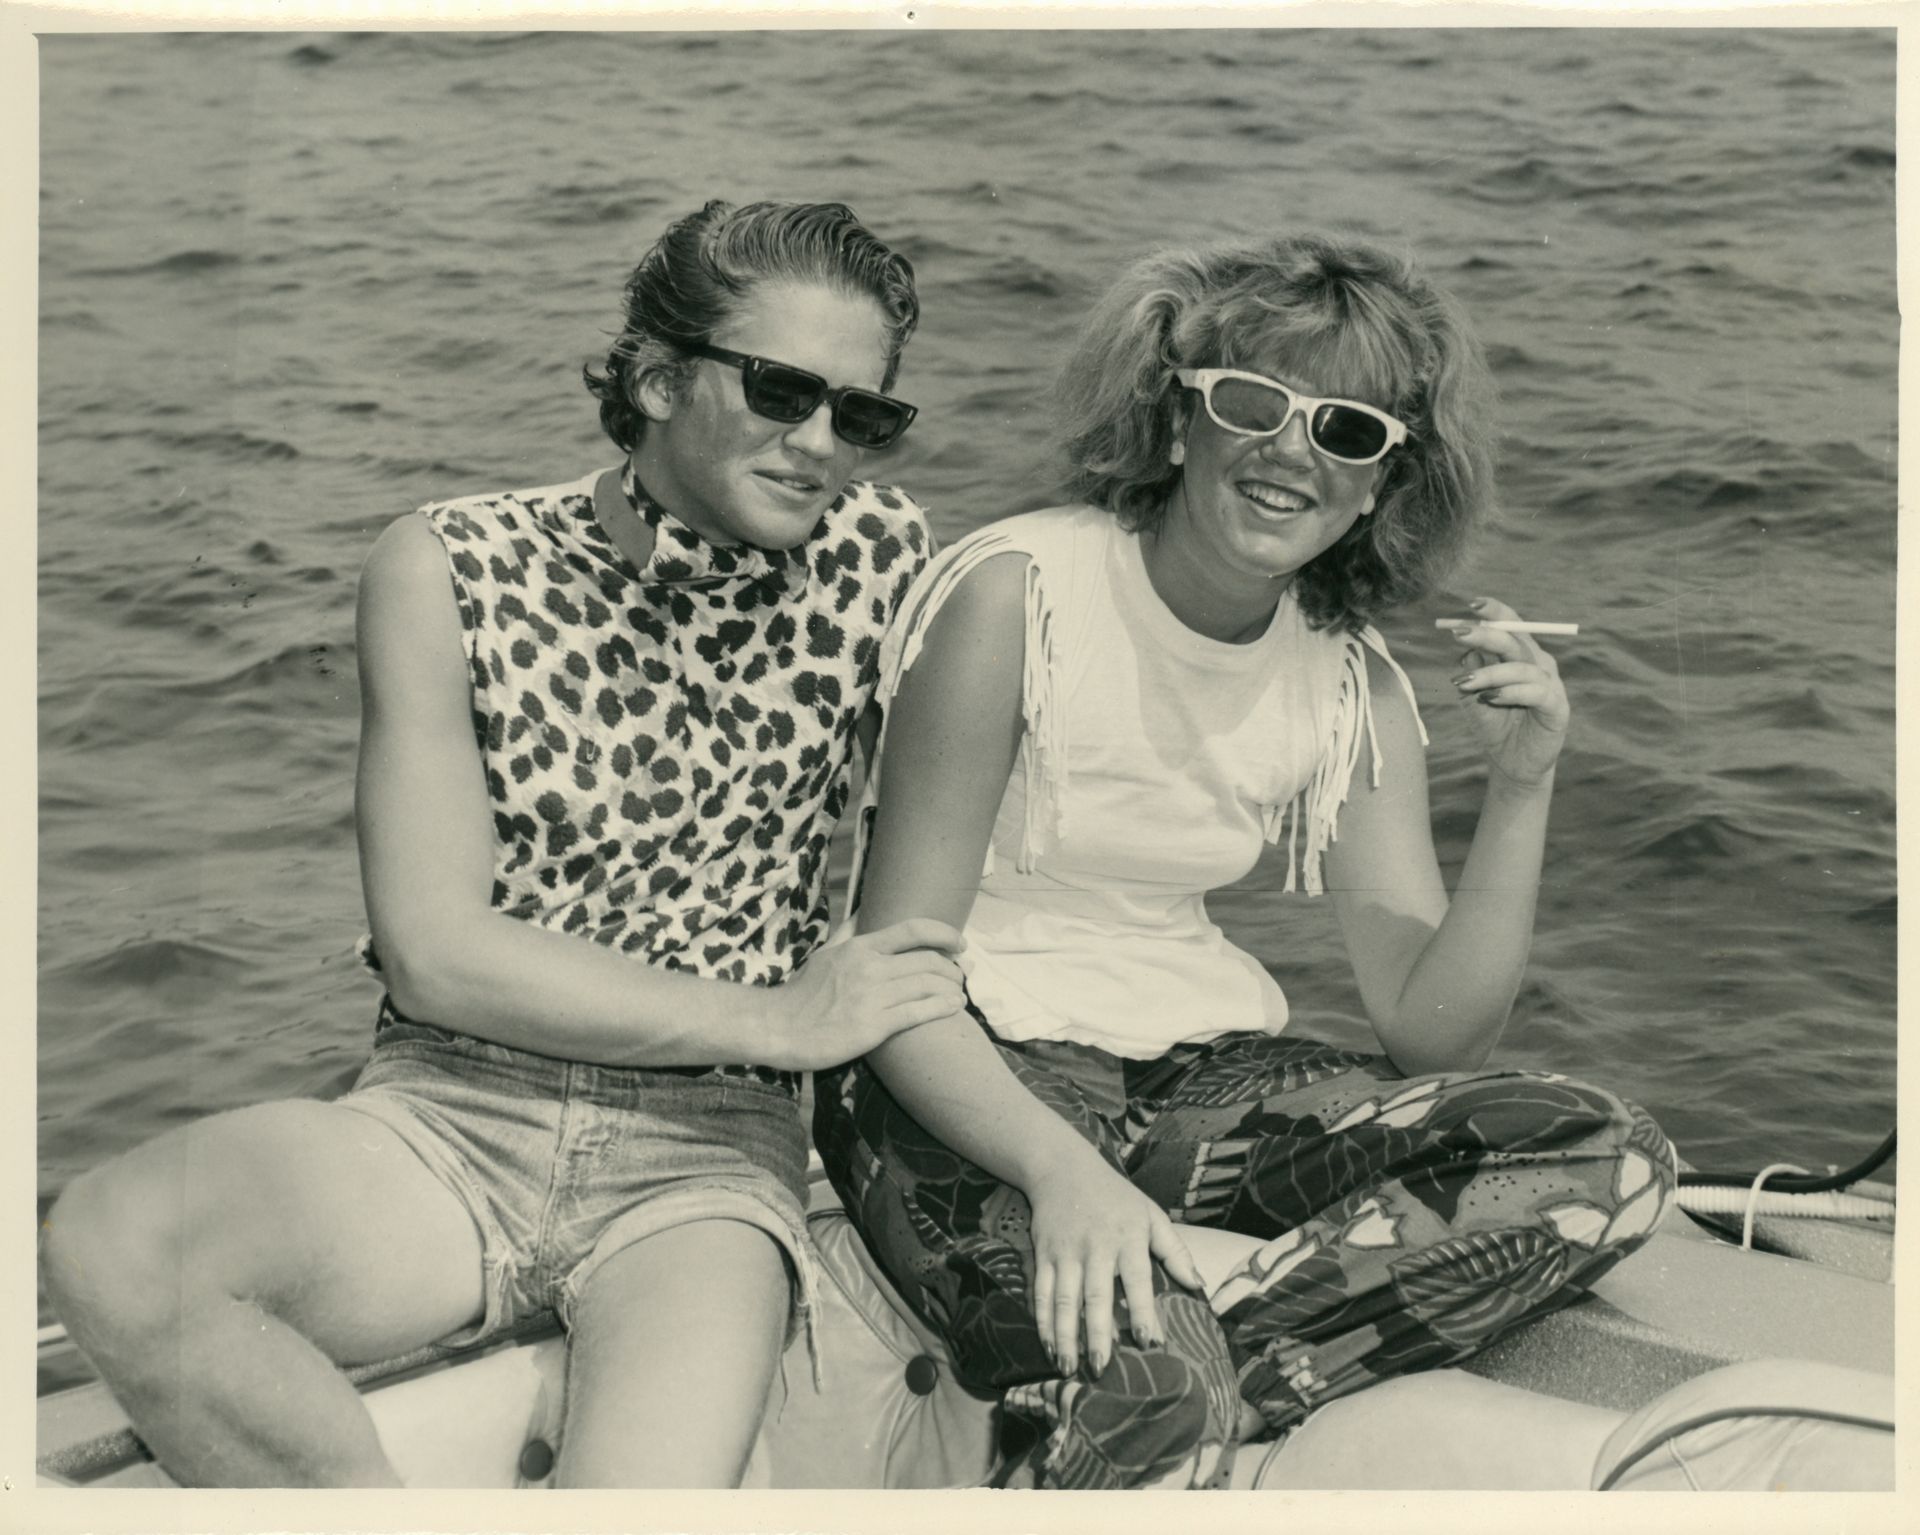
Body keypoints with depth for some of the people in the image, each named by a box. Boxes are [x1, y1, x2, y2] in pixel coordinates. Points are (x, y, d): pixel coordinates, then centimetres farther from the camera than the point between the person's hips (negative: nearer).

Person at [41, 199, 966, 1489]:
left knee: (647, 1489, -33)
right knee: (109, 1244, -29)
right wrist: (779, 1019, -11)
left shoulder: (883, 558, 1)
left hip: (704, 1155, -1)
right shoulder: (454, 573, -3)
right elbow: (436, 955, -9)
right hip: (448, 1121, 1)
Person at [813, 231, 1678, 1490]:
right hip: (972, 1069, -7)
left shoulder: (1353, 686, 3)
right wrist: (1057, 1166, -34)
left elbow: (1435, 1033, 1)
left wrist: (1522, 791, -13)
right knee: (1152, 1383, -39)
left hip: (1197, 1076, 7)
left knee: (1613, 1164, -15)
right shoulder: (1014, 597, -13)